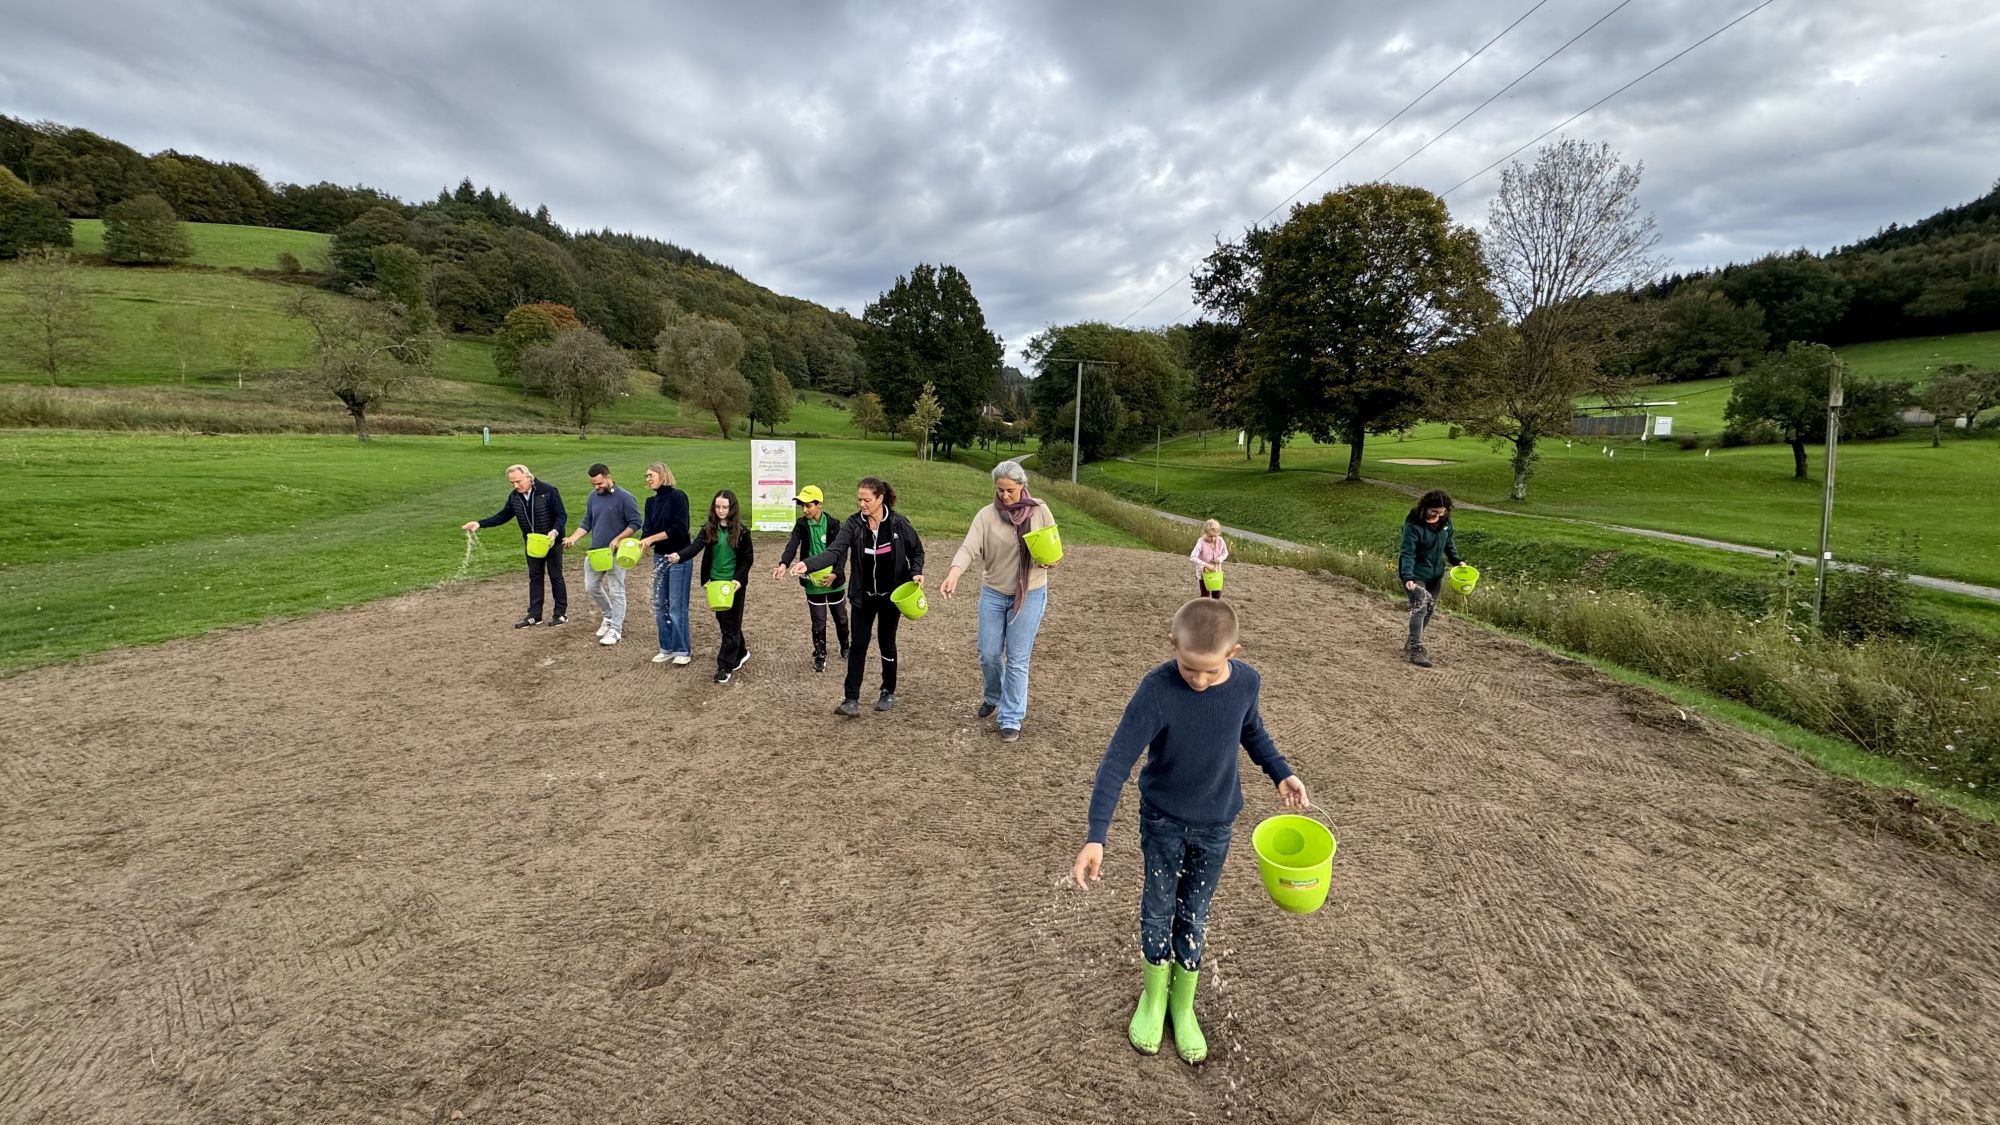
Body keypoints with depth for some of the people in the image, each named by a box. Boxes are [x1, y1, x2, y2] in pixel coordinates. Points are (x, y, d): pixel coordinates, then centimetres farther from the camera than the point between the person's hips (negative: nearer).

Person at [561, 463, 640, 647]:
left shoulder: (624, 498, -12)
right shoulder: (593, 497, 7)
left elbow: (635, 523, -11)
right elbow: (587, 523, 12)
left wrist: (618, 539, -22)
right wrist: (573, 538, -3)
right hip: (595, 551, 7)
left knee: (616, 591, -1)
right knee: (591, 587, 13)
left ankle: (616, 630, 6)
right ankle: (608, 616, 35)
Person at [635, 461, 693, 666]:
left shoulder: (678, 496, -9)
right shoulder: (651, 502, 11)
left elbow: (679, 528, -17)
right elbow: (647, 530, 5)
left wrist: (652, 538, -19)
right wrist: (641, 543, -16)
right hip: (659, 557, 7)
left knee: (677, 605, -3)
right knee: (659, 605, 9)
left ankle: (682, 650, 7)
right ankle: (667, 648, 20)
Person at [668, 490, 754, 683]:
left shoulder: (741, 531, -7)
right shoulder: (708, 529, 0)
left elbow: (747, 558, -4)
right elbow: (695, 546, -16)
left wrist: (739, 579, -17)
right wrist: (679, 556, -35)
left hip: (734, 583, -4)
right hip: (715, 582, 4)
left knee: (731, 624, -1)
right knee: (723, 622, 14)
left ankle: (725, 667, 4)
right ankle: (740, 653, 33)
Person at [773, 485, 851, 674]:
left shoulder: (833, 524, -10)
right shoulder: (801, 525, -5)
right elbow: (792, 545, -20)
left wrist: (835, 574, -26)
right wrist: (784, 564, -39)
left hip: (834, 581, 0)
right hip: (813, 582, 0)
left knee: (841, 618, 17)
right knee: (818, 622, 7)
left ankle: (845, 646, 41)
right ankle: (819, 656, 23)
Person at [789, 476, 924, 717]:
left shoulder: (898, 523, -12)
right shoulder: (852, 524, -10)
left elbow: (917, 550, 2)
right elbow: (834, 551, -23)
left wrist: (916, 573, -15)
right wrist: (808, 564, -40)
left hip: (891, 595, -1)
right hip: (863, 596, 1)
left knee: (887, 642, 11)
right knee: (858, 644, -2)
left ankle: (888, 692, 28)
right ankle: (851, 699, 1)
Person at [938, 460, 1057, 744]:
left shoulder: (1040, 511, -7)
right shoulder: (986, 515, -8)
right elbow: (969, 547, -21)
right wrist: (953, 574, -39)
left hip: (1029, 594, -2)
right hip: (993, 593, 2)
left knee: (1017, 660, 2)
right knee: (988, 655, 11)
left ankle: (1011, 719, 15)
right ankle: (994, 697, 41)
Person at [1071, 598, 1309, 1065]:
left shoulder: (1246, 682, -16)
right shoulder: (1157, 689, -29)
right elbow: (1117, 761, -29)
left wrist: (1281, 773, -1)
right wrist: (1096, 836, -33)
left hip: (1215, 823, 2)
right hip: (1162, 819, -2)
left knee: (1193, 913, 16)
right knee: (1158, 907, 14)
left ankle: (1182, 1003, 37)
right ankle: (1154, 994, 38)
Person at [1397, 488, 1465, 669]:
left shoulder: (1445, 521, -4)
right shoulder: (1413, 524, -23)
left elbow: (1448, 542, 15)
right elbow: (1408, 552, -26)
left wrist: (1457, 560, 4)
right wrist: (1407, 577, -35)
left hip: (1436, 573, 7)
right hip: (1416, 574, -7)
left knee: (1429, 610, 13)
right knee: (1419, 608, -15)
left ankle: (1412, 643, 27)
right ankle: (1416, 649, -15)